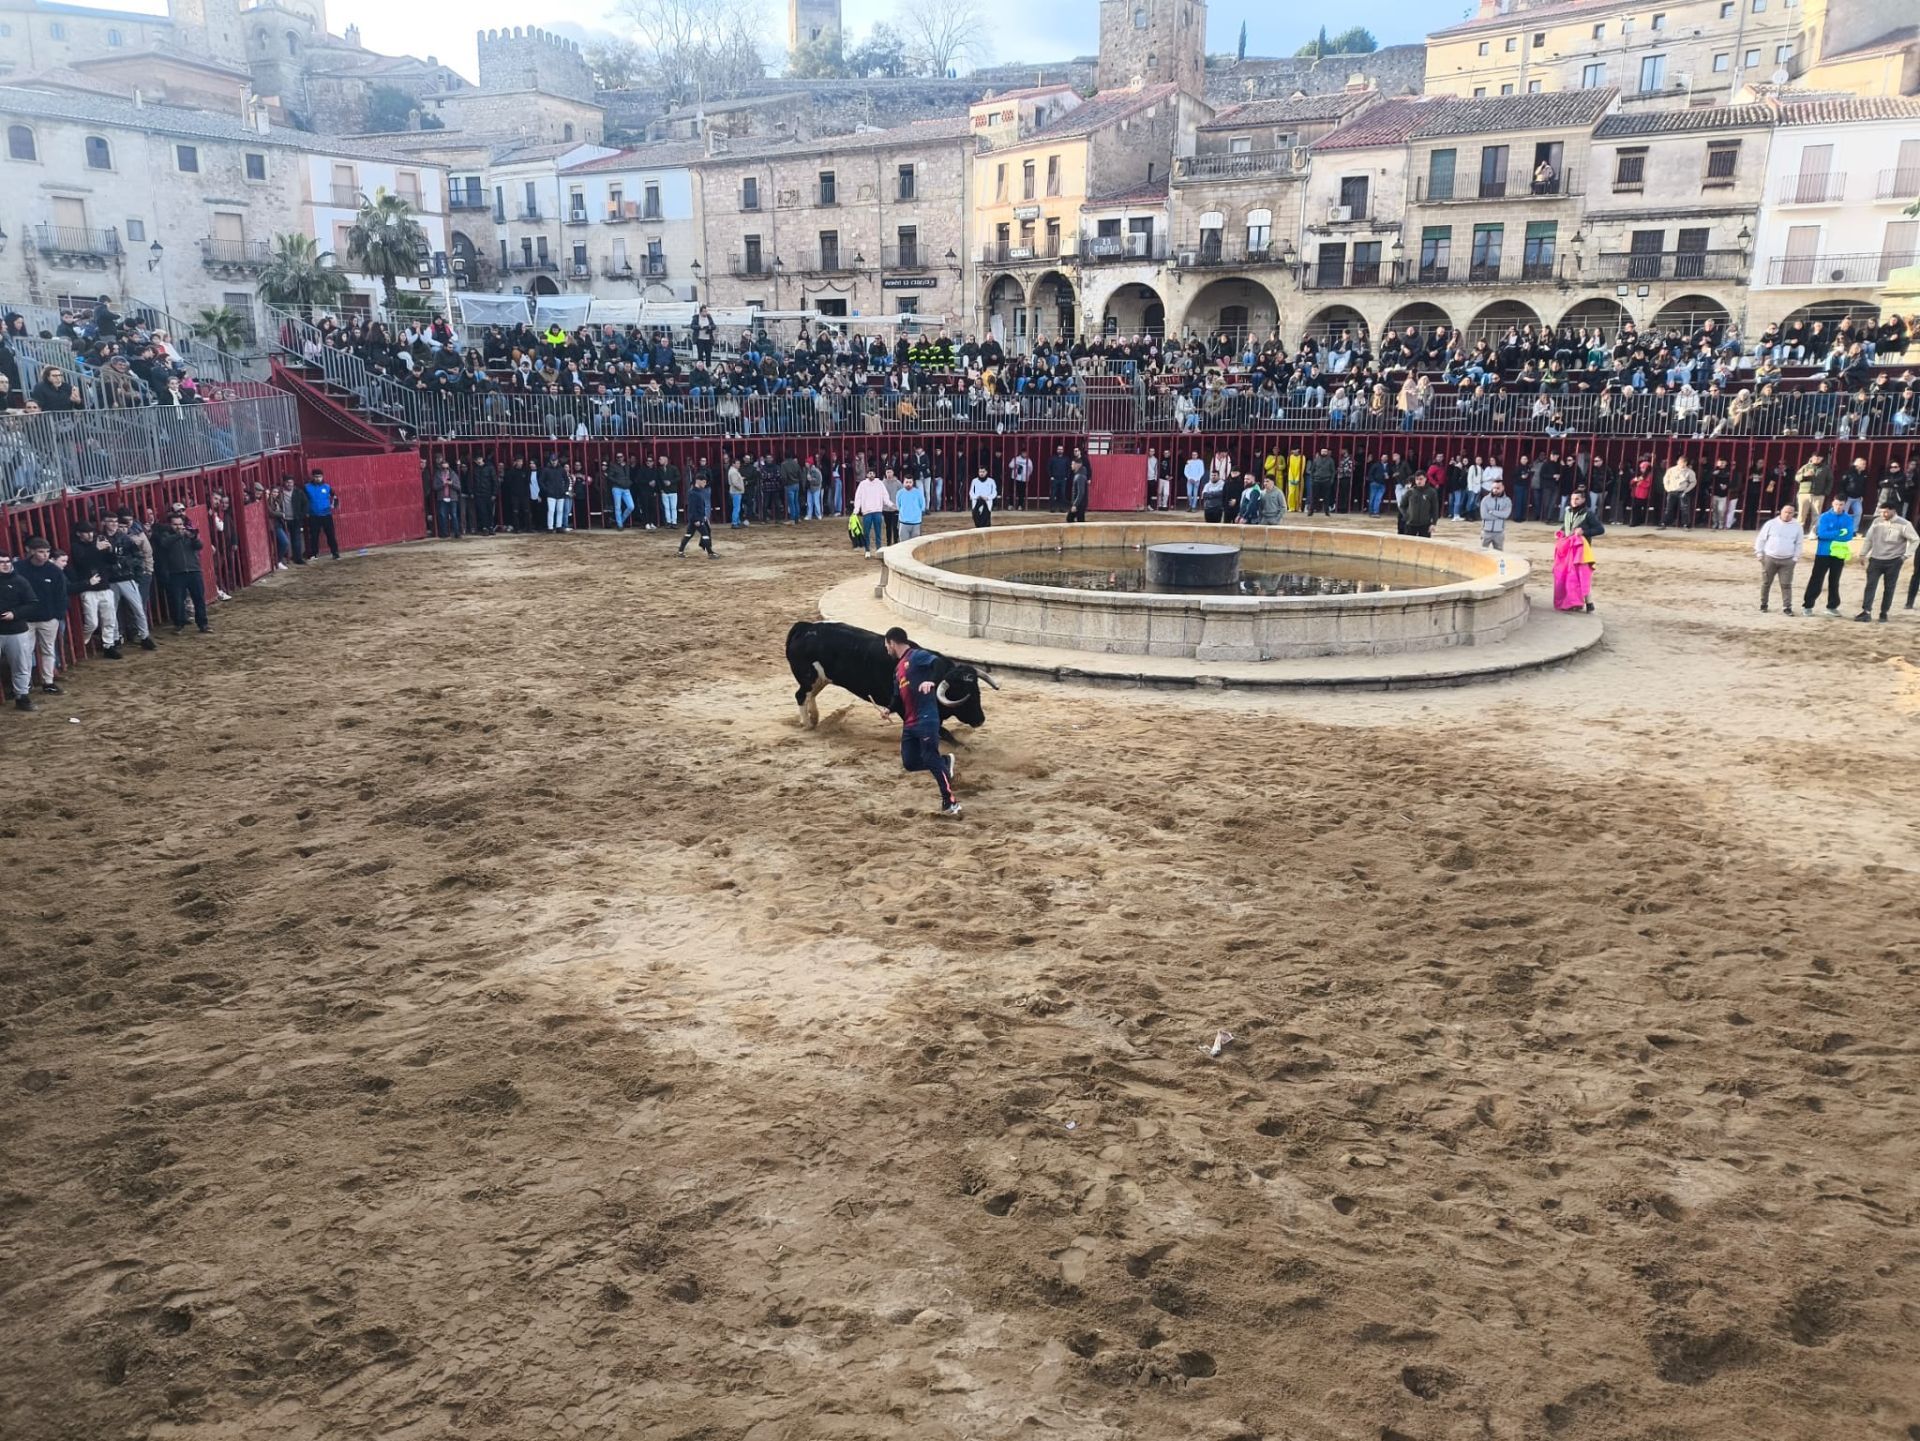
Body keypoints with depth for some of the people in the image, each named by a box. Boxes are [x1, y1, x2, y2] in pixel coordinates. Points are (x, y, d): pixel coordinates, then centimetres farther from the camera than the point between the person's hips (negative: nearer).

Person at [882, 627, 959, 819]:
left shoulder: (917, 655, -6)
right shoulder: (898, 667, 22)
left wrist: (931, 680, -37)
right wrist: (890, 710, 13)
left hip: (926, 719, -9)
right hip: (909, 723, 9)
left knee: (930, 759, -12)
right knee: (910, 762, 4)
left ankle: (950, 803, -5)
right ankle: (944, 762, 26)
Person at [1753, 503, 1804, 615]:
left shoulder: (1797, 526, 4)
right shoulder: (1771, 523, -1)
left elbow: (1799, 543, 9)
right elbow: (1761, 539, 3)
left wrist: (1796, 557, 1)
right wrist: (1759, 553, -1)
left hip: (1787, 560, 0)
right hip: (1769, 558, 0)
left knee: (1786, 585, -2)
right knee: (1766, 583, 7)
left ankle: (1787, 607, 1)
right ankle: (1763, 604, 21)